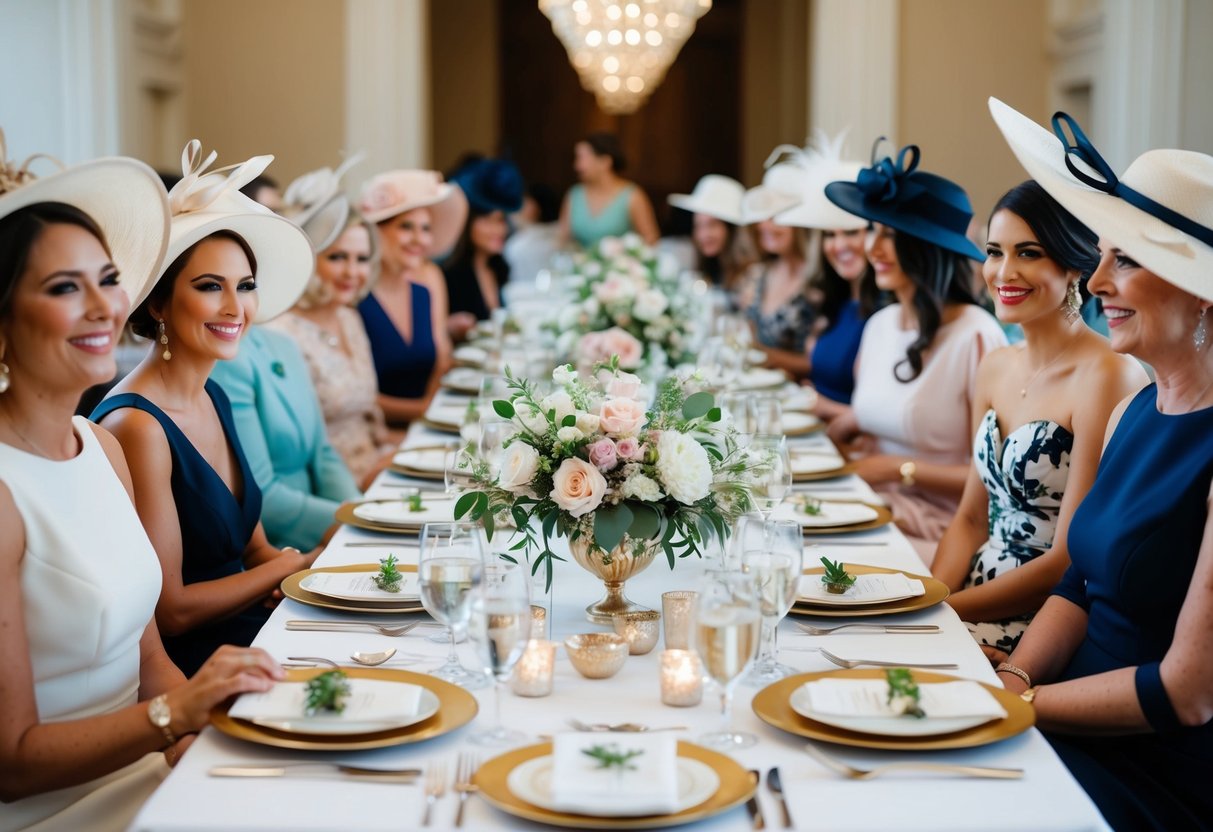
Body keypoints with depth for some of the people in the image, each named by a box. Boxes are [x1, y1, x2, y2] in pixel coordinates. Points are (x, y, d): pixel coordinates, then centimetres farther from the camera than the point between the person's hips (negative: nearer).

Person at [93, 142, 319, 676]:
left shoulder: (212, 398, 8)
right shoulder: (137, 426, -18)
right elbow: (169, 610, -17)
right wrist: (290, 567, -8)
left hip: (256, 630, 8)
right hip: (187, 667, -8)